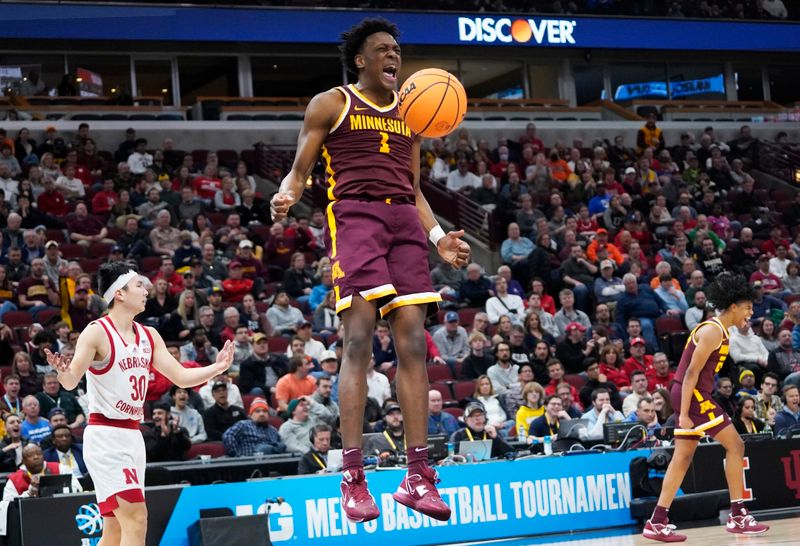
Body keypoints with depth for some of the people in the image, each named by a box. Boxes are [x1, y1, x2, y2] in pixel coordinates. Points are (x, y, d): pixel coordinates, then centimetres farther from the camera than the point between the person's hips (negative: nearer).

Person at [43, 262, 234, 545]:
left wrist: (217, 367, 1)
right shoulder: (97, 332, -11)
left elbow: (181, 377, 13)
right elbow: (71, 381, -20)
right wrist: (63, 371, -41)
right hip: (105, 436, -8)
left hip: (133, 437, 8)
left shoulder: (149, 336, 11)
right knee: (136, 517, -18)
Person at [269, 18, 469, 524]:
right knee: (359, 340, -16)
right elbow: (300, 170, 6)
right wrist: (286, 195, -17)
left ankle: (418, 475, -2)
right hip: (354, 214, -5)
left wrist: (439, 236, 10)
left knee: (413, 343, -3)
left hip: (404, 219, 5)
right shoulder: (330, 104, 8)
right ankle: (353, 477, -17)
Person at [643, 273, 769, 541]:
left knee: (682, 457, 9)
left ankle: (657, 523, 9)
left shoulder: (717, 329, 15)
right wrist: (684, 414, -22)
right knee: (735, 445, -6)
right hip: (693, 395, -10)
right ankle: (738, 516, -3)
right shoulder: (714, 331, -15)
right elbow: (692, 372, -19)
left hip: (688, 395, 10)